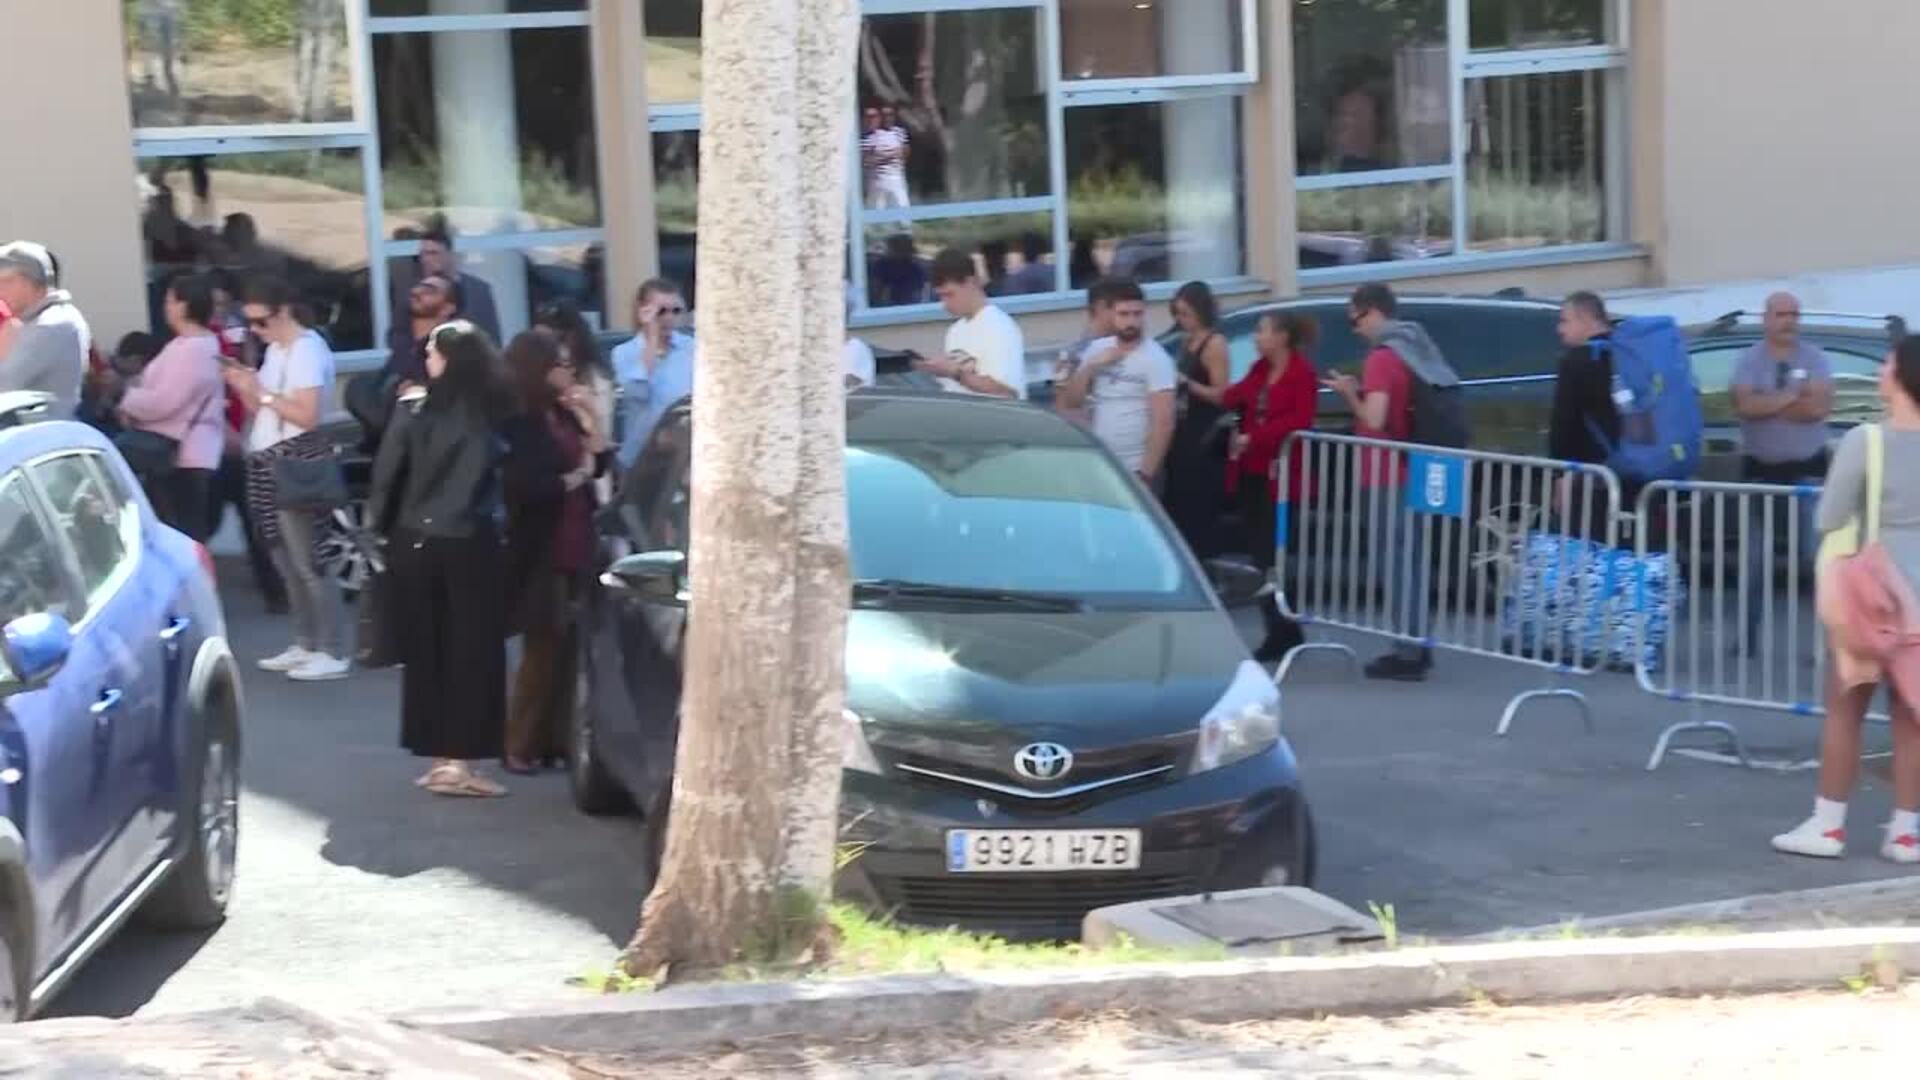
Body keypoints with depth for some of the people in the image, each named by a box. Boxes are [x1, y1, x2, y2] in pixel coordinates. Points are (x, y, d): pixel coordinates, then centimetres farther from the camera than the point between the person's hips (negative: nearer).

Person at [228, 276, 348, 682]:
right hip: (270, 465, 10)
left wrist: (262, 392, -16)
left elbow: (307, 416, -20)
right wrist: (244, 388, 0)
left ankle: (332, 653, -7)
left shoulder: (307, 349, -12)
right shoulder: (275, 349, 16)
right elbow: (264, 412, 17)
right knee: (286, 563, 12)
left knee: (307, 563, -9)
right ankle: (306, 644, 19)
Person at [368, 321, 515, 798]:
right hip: (468, 545, -2)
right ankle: (459, 759, -1)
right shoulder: (493, 413, -6)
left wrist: (382, 526, 9)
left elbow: (386, 473, -4)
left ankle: (437, 756, 17)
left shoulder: (413, 410, -5)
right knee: (471, 652, 3)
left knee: (425, 651, 12)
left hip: (414, 542, 2)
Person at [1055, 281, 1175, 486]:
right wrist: (1091, 366, -8)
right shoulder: (1097, 349, 7)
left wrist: (1146, 474, -19)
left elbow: (1163, 422, -16)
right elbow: (1070, 402, 7)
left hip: (1135, 470, -6)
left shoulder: (1156, 358, -11)